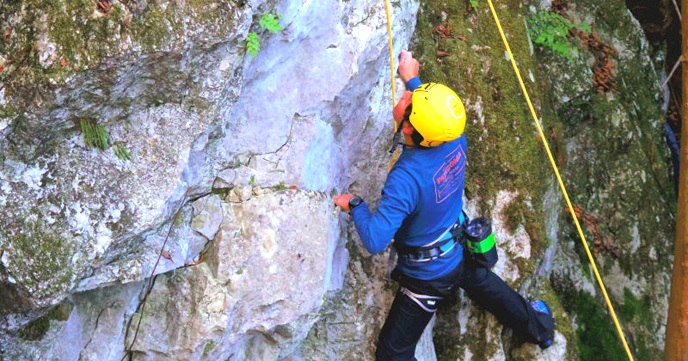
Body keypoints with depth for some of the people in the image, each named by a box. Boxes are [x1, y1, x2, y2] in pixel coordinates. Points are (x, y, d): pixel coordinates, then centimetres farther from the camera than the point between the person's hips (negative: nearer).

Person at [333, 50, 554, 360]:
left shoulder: (406, 178, -39)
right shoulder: (456, 140, -21)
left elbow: (375, 241, -36)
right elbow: (439, 113, 5)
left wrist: (354, 206, -19)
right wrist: (412, 80, 14)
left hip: (428, 277, -7)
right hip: (461, 253, 7)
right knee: (489, 288, 39)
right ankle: (539, 328, 65)